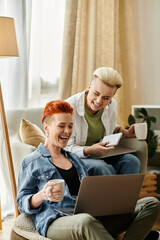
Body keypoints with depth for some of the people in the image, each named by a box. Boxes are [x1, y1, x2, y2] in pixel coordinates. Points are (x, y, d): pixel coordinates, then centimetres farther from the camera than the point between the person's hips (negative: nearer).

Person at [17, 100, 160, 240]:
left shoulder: (75, 159, 31)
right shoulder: (31, 163, 11)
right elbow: (22, 203, 5)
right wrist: (41, 196, -17)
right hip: (55, 223, -6)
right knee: (85, 221, -45)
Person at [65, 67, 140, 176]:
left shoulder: (112, 105, -2)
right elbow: (66, 148, -19)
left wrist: (125, 133, 2)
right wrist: (89, 150, -36)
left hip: (101, 155, 6)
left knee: (132, 161, -19)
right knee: (100, 167, -35)